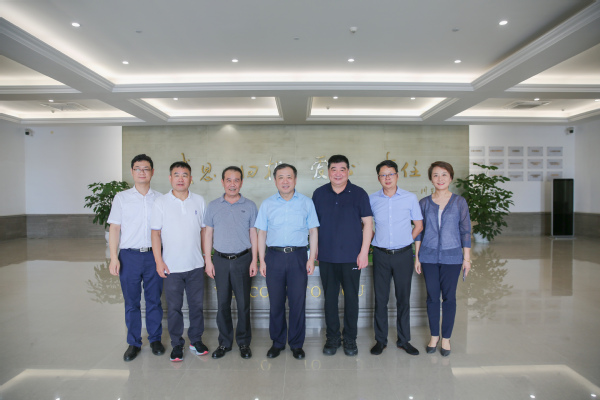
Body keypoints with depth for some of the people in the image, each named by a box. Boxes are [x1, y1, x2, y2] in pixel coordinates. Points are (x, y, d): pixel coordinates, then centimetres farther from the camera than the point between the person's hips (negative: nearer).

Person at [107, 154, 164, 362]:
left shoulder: (160, 199, 4)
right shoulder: (122, 198, 3)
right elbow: (114, 228, 2)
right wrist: (114, 257, -6)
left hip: (153, 255, 1)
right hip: (129, 256, 0)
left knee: (154, 300, 10)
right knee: (131, 302, 9)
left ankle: (155, 339, 25)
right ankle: (133, 343, 23)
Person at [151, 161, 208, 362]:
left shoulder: (199, 201, 3)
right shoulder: (161, 202, -2)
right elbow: (156, 233, -1)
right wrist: (159, 260, -6)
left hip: (195, 264, 2)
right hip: (171, 266, -2)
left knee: (196, 304, 12)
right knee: (174, 307, 8)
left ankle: (196, 340, 29)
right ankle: (177, 344, 24)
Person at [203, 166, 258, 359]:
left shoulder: (249, 206, 2)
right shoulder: (213, 206, 5)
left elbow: (253, 234, 4)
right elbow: (208, 234, 7)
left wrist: (254, 260, -1)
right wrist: (208, 260, 1)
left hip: (242, 260, -1)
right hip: (220, 260, 1)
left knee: (243, 303, 5)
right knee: (222, 303, 8)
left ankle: (244, 342, 21)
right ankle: (224, 342, 23)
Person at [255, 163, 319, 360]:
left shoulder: (306, 203, 6)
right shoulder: (267, 204, 8)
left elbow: (313, 231, 7)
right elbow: (262, 233, 9)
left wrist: (312, 258, 0)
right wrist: (261, 261, 4)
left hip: (298, 256, -1)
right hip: (274, 257, 1)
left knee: (298, 302, 4)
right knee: (276, 303, 8)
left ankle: (296, 344, 21)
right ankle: (277, 343, 25)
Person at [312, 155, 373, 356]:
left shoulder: (359, 193, -1)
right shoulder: (319, 194, 5)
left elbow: (367, 223, 0)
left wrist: (364, 252, -6)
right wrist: (315, 250, 7)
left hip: (351, 256, -2)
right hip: (327, 257, 2)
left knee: (351, 298, 7)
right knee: (330, 298, 10)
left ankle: (350, 339, 24)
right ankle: (332, 338, 26)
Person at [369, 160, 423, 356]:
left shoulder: (410, 198, 0)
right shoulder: (372, 199, 2)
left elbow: (418, 225, 8)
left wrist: (406, 241, 3)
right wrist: (376, 240, 4)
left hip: (403, 254, 0)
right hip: (381, 254, 0)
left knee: (404, 298, 8)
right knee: (380, 298, 6)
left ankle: (404, 340, 23)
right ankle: (380, 340, 19)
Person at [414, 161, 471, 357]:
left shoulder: (459, 202, 0)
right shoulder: (424, 203, 2)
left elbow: (465, 231, 1)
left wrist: (467, 258, -1)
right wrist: (416, 257, 4)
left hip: (451, 257, -1)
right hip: (429, 257, 1)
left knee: (449, 297, 7)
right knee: (432, 296, 9)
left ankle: (446, 338, 22)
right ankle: (434, 335, 25)